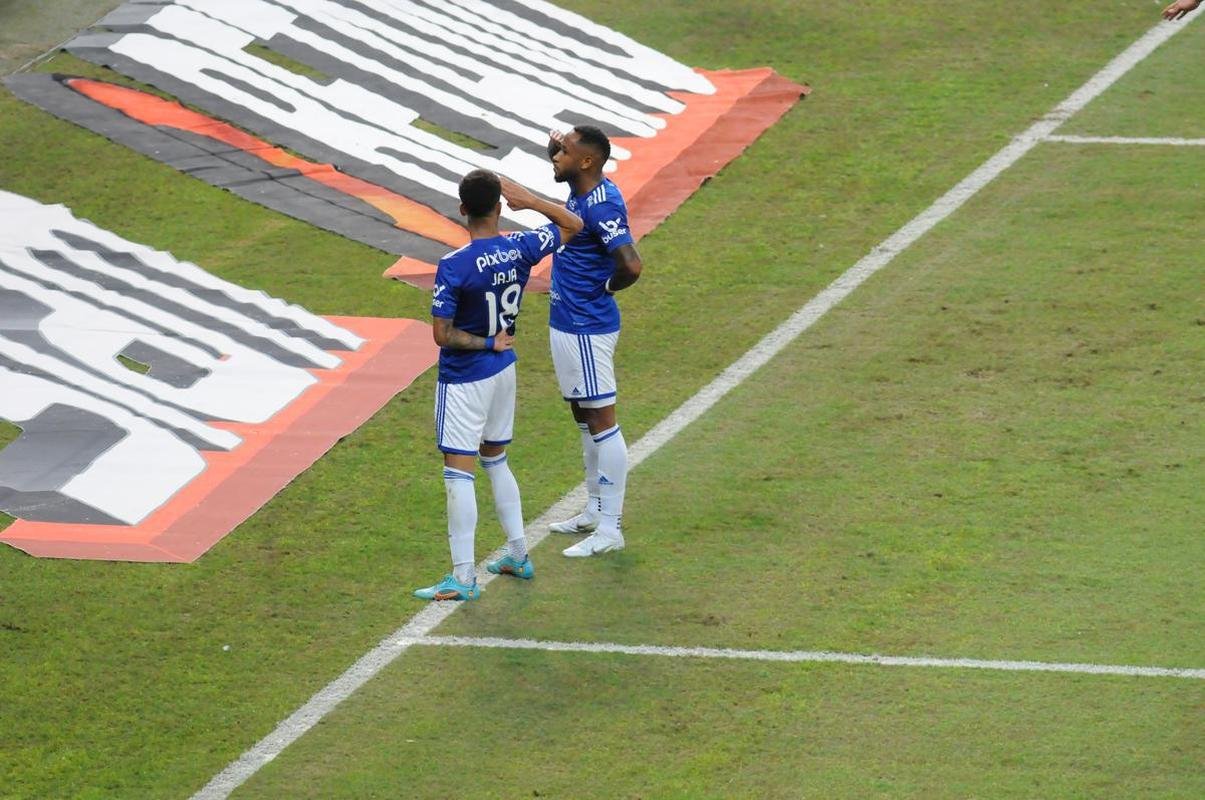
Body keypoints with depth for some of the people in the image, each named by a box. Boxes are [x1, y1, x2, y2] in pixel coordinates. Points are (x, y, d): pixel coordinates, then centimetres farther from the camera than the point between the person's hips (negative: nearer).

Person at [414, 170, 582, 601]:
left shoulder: (453, 267, -22)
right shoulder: (521, 248, -7)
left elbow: (443, 334, -21)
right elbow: (573, 225, 11)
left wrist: (487, 342, -8)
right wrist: (530, 200, 7)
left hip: (464, 379, -7)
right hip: (504, 371, 7)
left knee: (458, 472, -3)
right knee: (496, 461, 23)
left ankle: (463, 577, -3)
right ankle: (518, 555, 31)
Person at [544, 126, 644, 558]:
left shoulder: (601, 205, -24)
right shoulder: (580, 191, 5)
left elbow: (630, 266, -33)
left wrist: (604, 289, -14)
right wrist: (557, 150, 10)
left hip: (587, 330, -11)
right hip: (566, 323, 11)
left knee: (601, 422, -5)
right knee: (584, 418, 20)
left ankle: (610, 528, -1)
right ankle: (595, 510, 32)